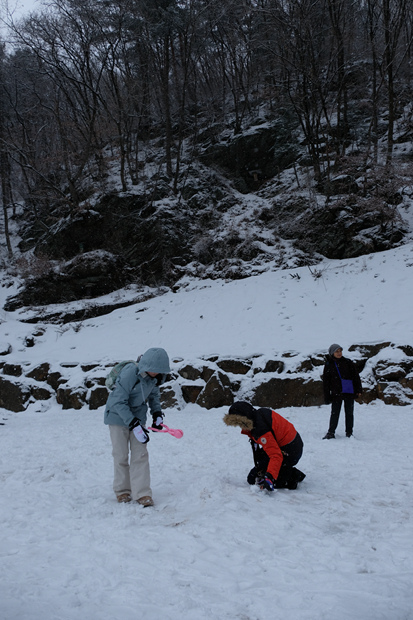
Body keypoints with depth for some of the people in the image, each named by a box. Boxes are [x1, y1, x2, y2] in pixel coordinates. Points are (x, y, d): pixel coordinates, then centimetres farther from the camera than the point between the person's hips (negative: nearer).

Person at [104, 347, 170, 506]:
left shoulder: (155, 376, -9)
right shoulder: (129, 374, -30)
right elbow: (119, 402, -27)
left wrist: (157, 414, -2)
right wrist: (134, 425, -29)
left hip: (138, 415, 5)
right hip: (118, 415, -5)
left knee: (140, 454, -2)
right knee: (121, 455, 1)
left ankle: (142, 493, 1)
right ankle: (122, 490, 20)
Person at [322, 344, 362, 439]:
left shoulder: (348, 362, 3)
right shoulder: (328, 365, 3)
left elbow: (356, 376, 6)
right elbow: (326, 382, 5)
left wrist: (359, 389, 0)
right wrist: (327, 397, 1)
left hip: (349, 392, 1)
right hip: (336, 393, 0)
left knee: (349, 413, 6)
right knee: (335, 413, 0)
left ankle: (349, 432, 16)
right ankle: (331, 432, 11)